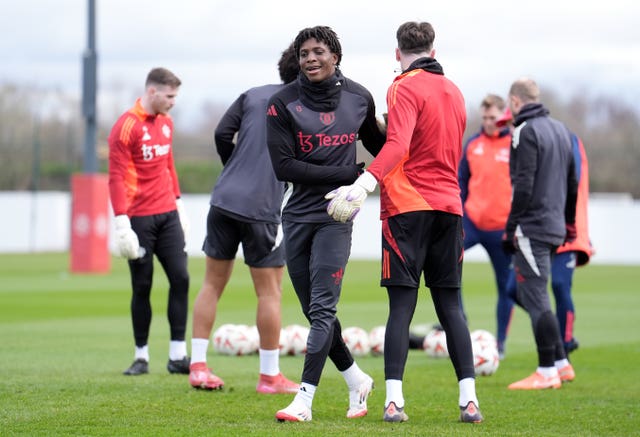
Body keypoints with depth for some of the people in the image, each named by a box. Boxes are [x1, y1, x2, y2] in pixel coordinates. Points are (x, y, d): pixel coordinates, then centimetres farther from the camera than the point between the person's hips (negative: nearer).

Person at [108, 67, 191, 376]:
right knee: (142, 286, 0)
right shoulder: (126, 126, -10)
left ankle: (178, 356, 0)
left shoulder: (166, 122, 12)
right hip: (140, 219, -6)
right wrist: (122, 221, -18)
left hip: (168, 215, 6)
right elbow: (117, 177, -13)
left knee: (180, 278, -3)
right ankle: (141, 357, 10)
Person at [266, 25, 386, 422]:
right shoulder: (283, 103, -3)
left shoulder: (358, 98, 4)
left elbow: (377, 144, 22)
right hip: (297, 215, 1)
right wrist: (346, 173, -13)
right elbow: (283, 166, -11)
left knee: (323, 307, -11)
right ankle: (357, 381, 27)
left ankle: (305, 399, -12)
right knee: (315, 311, 8)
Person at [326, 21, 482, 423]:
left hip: (407, 208, -5)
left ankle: (394, 400, -12)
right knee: (450, 305, 8)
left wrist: (365, 184, -32)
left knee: (402, 306, -5)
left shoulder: (405, 89, -5)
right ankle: (469, 399, 3)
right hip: (449, 207, 5)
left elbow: (397, 145, -22)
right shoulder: (454, 92, 16)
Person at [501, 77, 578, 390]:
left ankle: (547, 372, -5)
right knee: (525, 293, 16)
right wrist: (568, 223, 27)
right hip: (554, 227, 9)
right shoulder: (560, 130, 15)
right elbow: (572, 182, 21)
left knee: (534, 298, -5)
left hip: (532, 227, -9)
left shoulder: (526, 132, -11)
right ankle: (561, 363, 16)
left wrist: (510, 229, -14)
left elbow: (523, 186, -17)